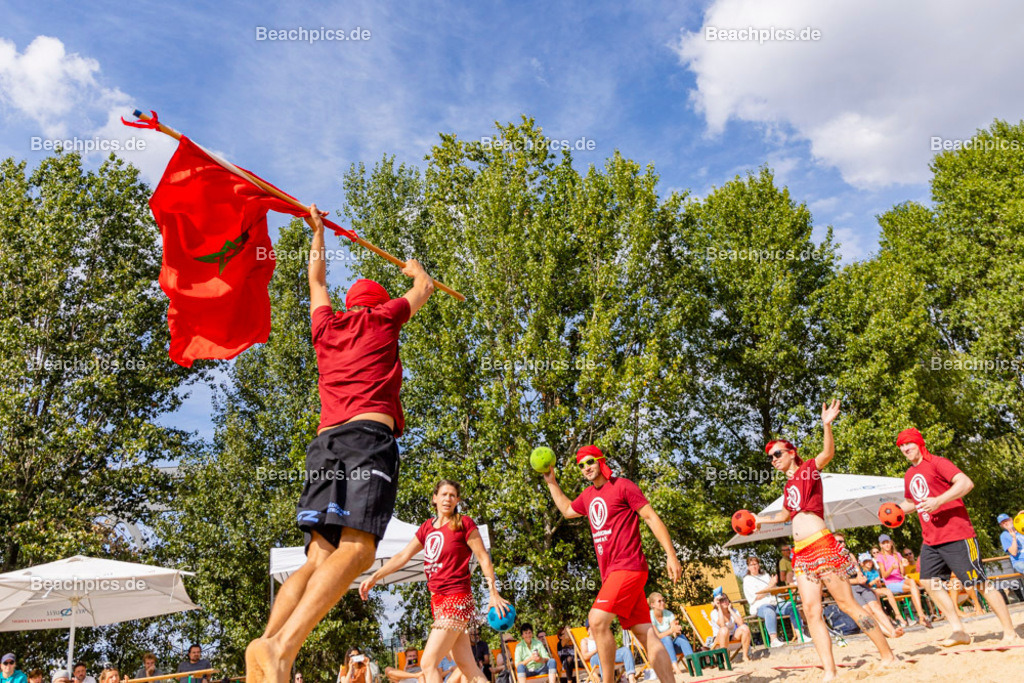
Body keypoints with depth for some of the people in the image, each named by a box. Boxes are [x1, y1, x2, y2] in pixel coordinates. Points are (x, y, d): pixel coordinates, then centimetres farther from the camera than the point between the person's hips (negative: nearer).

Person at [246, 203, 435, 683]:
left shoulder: (325, 325, 26)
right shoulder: (382, 318, 16)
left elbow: (316, 279, 45)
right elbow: (424, 290, 34)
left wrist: (317, 232, 60)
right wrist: (415, 269, 56)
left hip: (324, 441, 6)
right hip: (368, 434, -6)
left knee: (319, 557, 0)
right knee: (357, 548, -18)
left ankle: (267, 641, -21)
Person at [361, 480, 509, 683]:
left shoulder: (464, 523, -6)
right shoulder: (427, 527, 11)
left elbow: (483, 558, -6)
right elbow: (403, 556, 12)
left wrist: (493, 593, -10)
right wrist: (374, 577, 6)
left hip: (456, 599, -6)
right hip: (438, 600, 6)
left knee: (428, 663, -11)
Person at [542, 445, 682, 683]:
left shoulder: (622, 486, -5)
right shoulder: (588, 495, 17)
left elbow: (652, 518, -7)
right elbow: (567, 510, 37)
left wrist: (671, 555, -13)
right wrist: (551, 482, 29)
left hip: (628, 567, -7)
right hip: (610, 573, 7)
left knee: (597, 620, -19)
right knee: (645, 633, 3)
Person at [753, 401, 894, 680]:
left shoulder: (808, 470, 0)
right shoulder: (788, 486, 20)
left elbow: (828, 453, -22)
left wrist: (827, 425, -38)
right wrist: (759, 519, 40)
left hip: (822, 545, -7)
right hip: (802, 553, 7)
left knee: (846, 603, -5)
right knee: (811, 611, -2)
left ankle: (888, 656, 6)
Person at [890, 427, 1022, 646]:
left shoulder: (936, 463, -9)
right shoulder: (909, 475, 15)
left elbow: (966, 483, -22)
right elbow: (911, 502, 31)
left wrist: (938, 501, -30)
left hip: (956, 536, -8)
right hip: (931, 540, 8)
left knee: (980, 582, -4)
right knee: (929, 582, 2)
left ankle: (1010, 633, 7)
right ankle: (959, 631, 11)